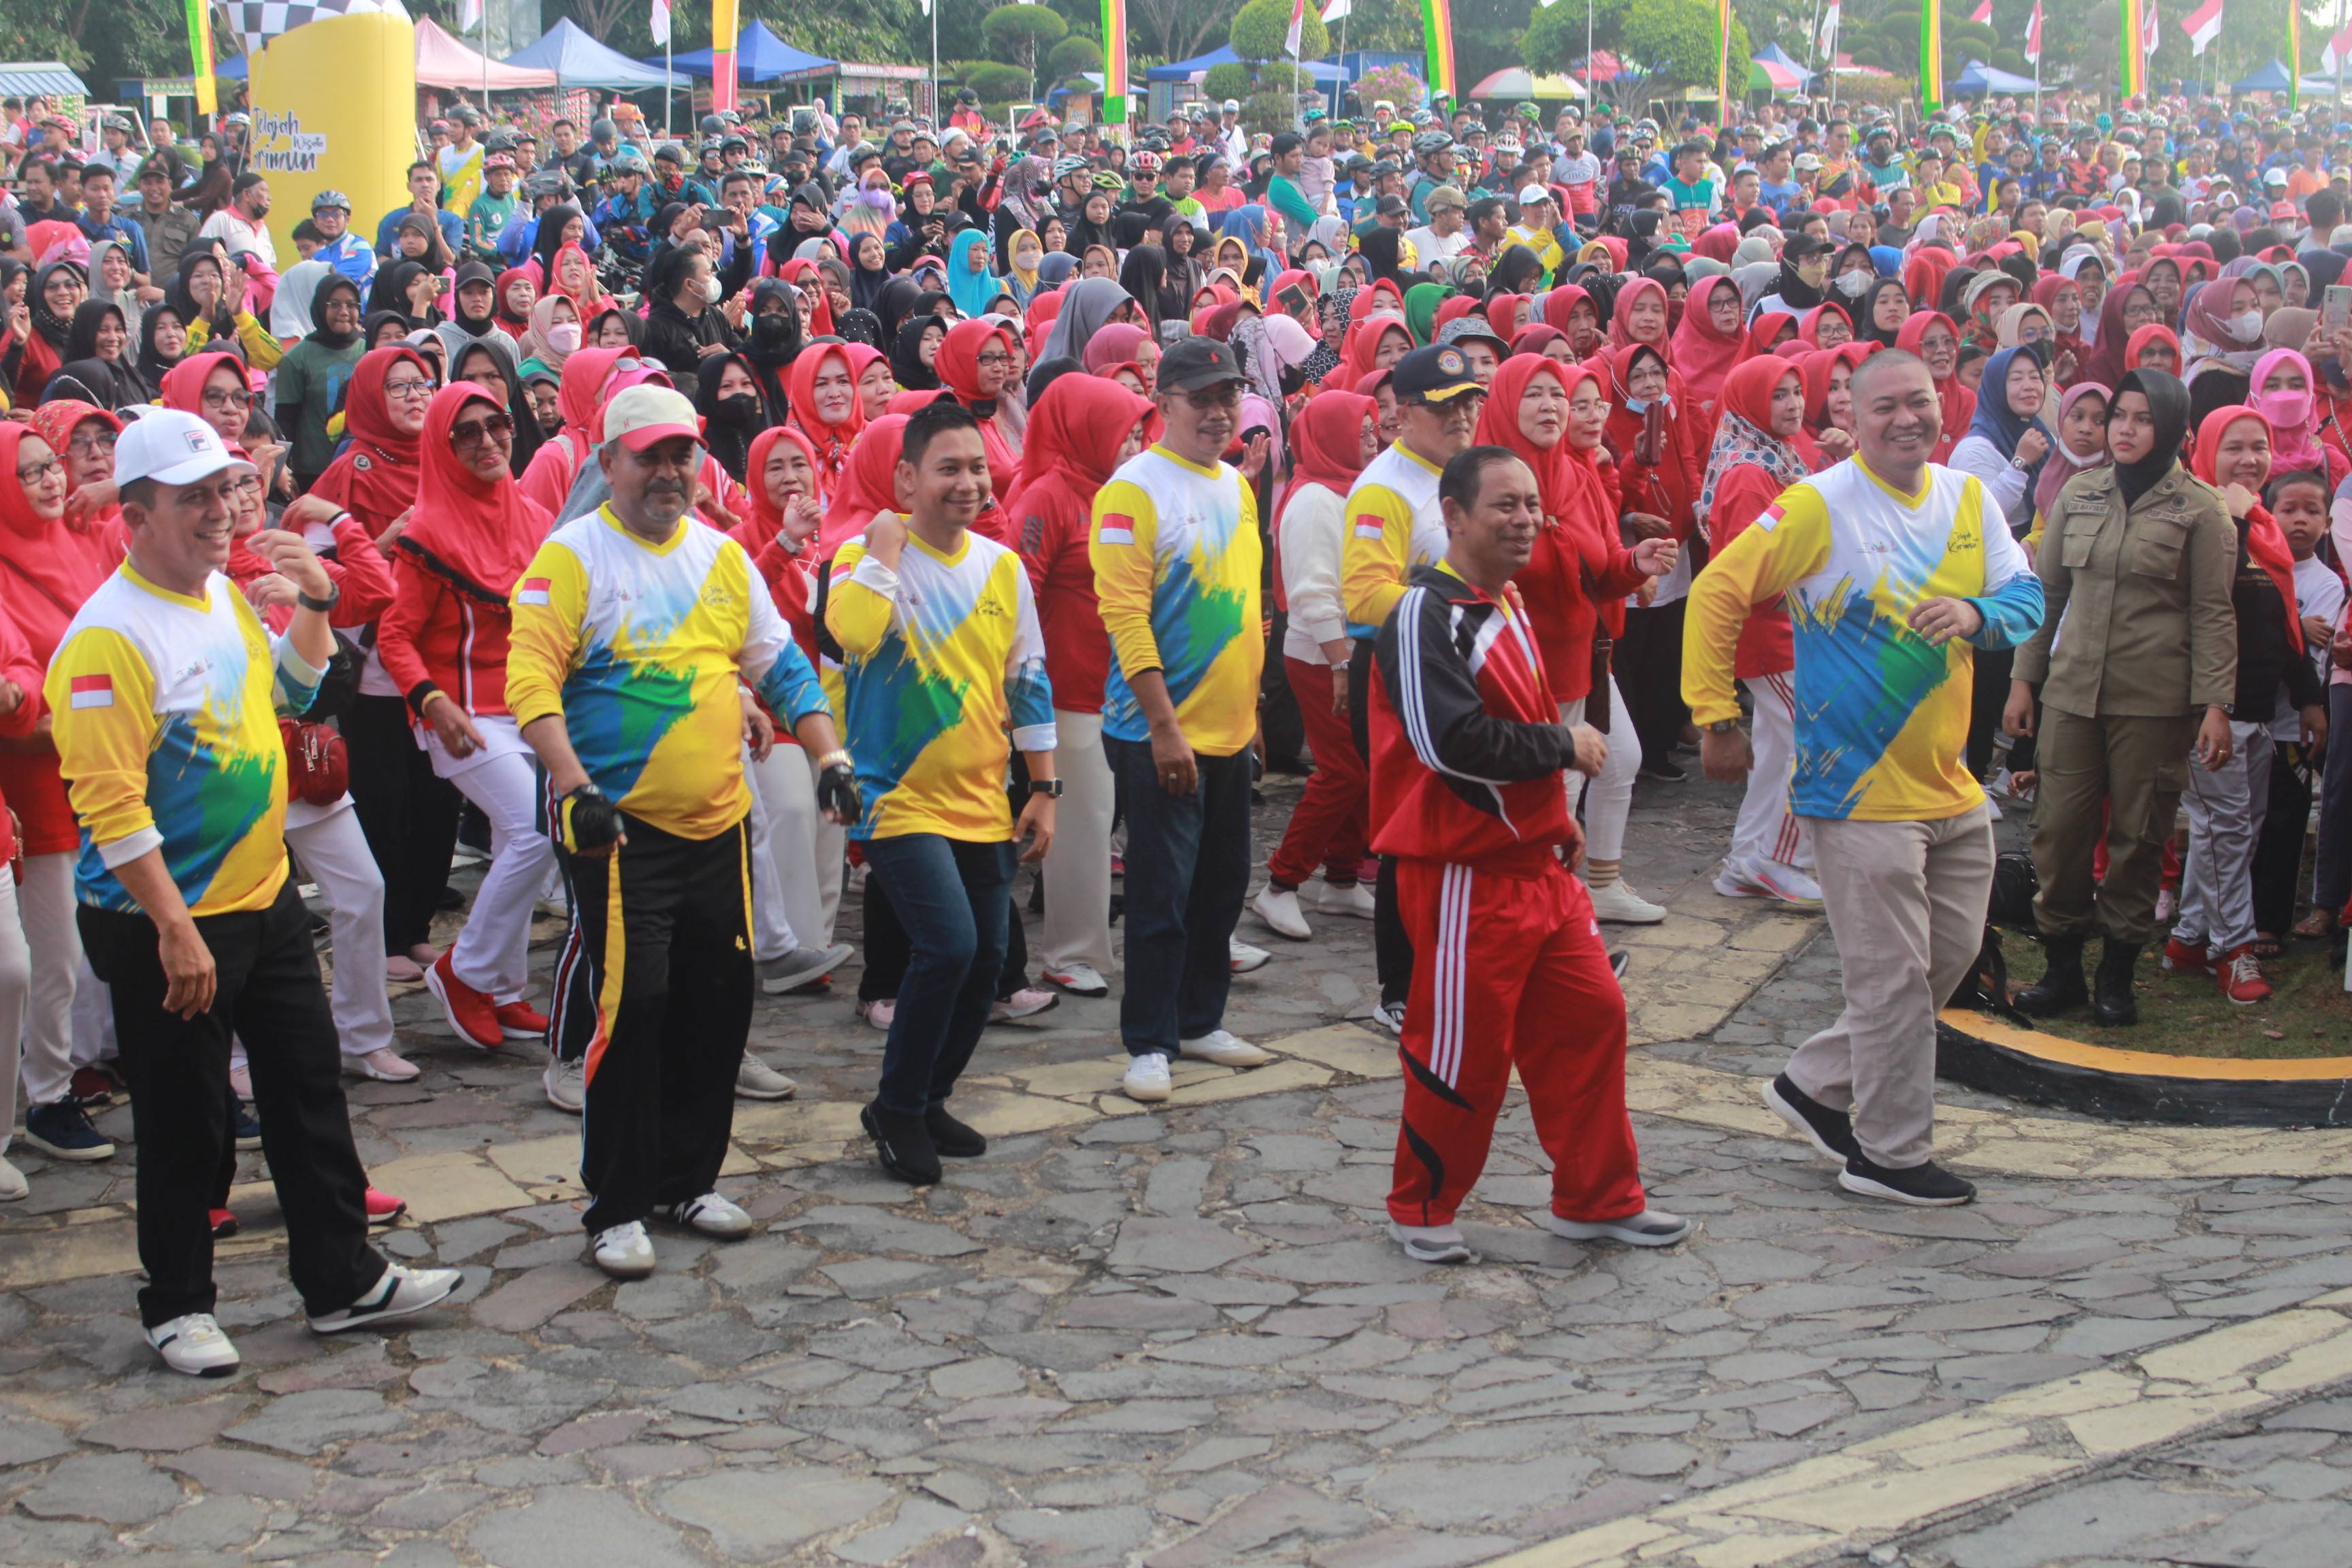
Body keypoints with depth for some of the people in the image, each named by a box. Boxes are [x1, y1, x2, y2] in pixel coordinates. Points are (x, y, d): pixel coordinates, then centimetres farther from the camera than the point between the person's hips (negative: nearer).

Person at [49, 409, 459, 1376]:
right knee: (183, 1124, 5)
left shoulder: (226, 595, 6)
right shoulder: (108, 638, -20)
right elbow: (112, 804, -23)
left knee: (310, 1093, 14)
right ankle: (177, 1306, 21)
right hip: (165, 926, -8)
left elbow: (288, 690, 25)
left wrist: (314, 604, 8)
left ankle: (343, 1280, 25)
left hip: (264, 899, 8)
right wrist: (176, 930, -24)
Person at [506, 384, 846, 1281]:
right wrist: (572, 783, -26)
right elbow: (530, 679, -14)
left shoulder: (722, 557, 12)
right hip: (618, 829, -6)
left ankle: (686, 1179, 26)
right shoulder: (571, 558, -6)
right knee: (631, 1006, -7)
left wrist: (826, 752, 5)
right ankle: (616, 1207, 5)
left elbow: (780, 664, 17)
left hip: (717, 822, 6)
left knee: (719, 1003, 11)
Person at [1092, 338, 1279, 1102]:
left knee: (1220, 885, 14)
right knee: (1161, 894, -3)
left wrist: (1249, 705, 18)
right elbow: (1125, 614, -18)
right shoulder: (1136, 489, -13)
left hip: (1230, 727, 8)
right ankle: (1150, 1044, 6)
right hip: (1161, 732, -8)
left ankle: (1201, 1021, 27)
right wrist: (1164, 726, -21)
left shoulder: (1236, 485, 12)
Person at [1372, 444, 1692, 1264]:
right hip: (1464, 876, -9)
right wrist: (1564, 747, -17)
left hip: (1536, 863, 9)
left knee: (1590, 1018, 11)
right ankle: (1422, 1211, 20)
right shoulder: (1426, 613, -18)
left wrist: (1555, 817, 16)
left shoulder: (1505, 604, 13)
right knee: (1464, 1050, 1)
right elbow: (1452, 742, -28)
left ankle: (1598, 1200, 24)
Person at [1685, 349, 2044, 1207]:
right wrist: (1715, 718, -13)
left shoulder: (1967, 499, 6)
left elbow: (2028, 595, 5)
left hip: (1949, 784, 7)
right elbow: (1716, 593, -12)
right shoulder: (1820, 505, -14)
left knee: (1952, 953, 17)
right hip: (1861, 786, -7)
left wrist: (1976, 613, -18)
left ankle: (1815, 1085, 30)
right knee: (1893, 975, 0)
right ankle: (1891, 1153, 15)